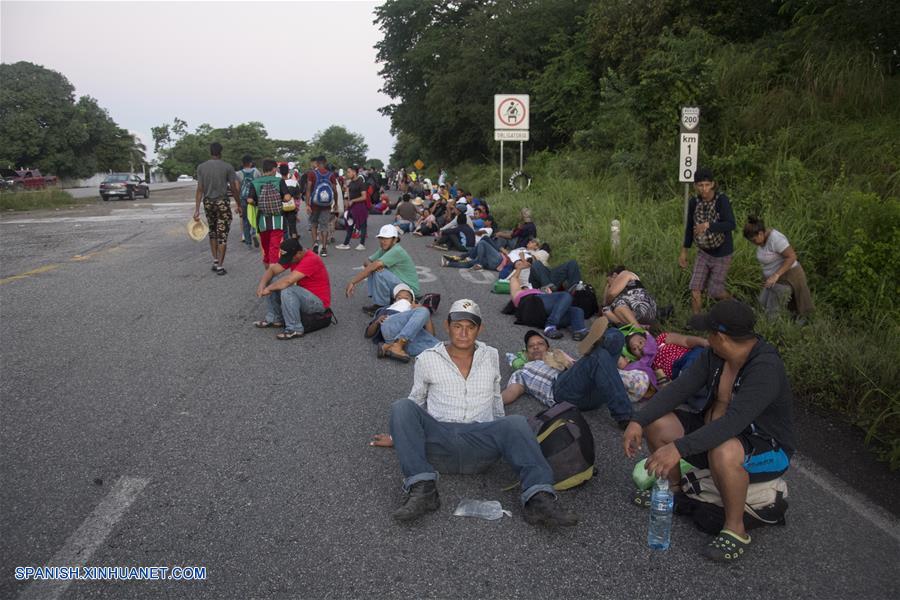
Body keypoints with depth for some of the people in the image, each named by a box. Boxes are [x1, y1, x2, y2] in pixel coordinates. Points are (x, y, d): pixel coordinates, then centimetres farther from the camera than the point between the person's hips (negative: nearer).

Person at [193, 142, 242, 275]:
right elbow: (234, 189, -5)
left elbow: (200, 189, -3)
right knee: (222, 234, 0)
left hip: (208, 203, 3)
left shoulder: (201, 167, 2)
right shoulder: (227, 167, -5)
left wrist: (197, 209, -3)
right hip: (222, 203, -3)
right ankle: (220, 266, -1)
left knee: (212, 232, 20)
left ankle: (215, 261, 19)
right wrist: (238, 205, 6)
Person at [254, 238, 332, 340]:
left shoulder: (311, 260, -27)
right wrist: (262, 285, -17)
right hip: (303, 296, 9)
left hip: (318, 302, -9)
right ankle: (275, 319, 10)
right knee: (271, 282, 3)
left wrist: (268, 289, -21)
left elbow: (288, 281, -34)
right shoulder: (291, 256, -1)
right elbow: (272, 270, 2)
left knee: (287, 291, -33)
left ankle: (295, 329, -21)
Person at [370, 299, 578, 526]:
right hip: (438, 441, 0)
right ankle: (422, 488, -37)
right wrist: (399, 435, 23)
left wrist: (502, 437, 32)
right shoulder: (427, 359, 7)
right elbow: (416, 401, 20)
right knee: (401, 408, -27)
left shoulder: (491, 356, 14)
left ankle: (538, 498, -44)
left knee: (516, 423, -29)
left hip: (480, 444, 1)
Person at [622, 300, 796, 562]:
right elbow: (678, 389, -8)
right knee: (656, 422, -7)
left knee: (724, 453, -40)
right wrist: (638, 422, -19)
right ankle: (673, 486, 16)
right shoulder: (714, 356, -6)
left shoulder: (766, 367, -30)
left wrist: (679, 448, -48)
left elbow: (733, 422, -41)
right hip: (715, 431, 7)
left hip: (768, 449, -7)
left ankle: (736, 530, -16)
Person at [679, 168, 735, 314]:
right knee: (695, 288, -6)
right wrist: (684, 251, 8)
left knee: (714, 290, 5)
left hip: (722, 254, -4)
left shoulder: (722, 200, -21)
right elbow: (690, 227, 6)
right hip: (703, 252, 4)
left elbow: (731, 225, -33)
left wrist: (707, 225, -48)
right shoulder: (693, 202, -7)